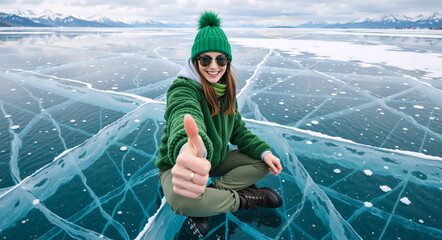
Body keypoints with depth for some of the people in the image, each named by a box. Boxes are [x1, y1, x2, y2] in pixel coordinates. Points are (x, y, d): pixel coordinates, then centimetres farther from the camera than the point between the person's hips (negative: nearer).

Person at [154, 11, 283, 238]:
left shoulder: (224, 90, -3)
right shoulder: (183, 89, -26)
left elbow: (237, 128, 6)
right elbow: (185, 117, -50)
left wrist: (264, 151, -8)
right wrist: (188, 150, -74)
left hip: (215, 158, 7)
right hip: (176, 164, -6)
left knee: (264, 162, -4)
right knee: (181, 199, -39)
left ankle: (205, 201, -13)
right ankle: (244, 198, -11)